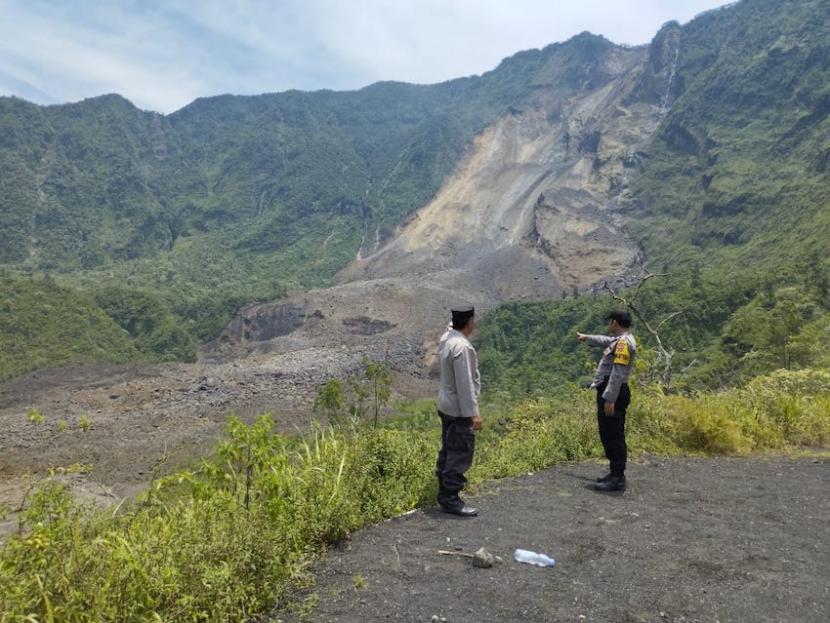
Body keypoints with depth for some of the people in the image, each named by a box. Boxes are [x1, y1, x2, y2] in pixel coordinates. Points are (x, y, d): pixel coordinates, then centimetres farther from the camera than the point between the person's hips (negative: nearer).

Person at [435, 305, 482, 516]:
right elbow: (465, 384, -26)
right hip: (460, 410, -10)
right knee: (460, 455, -2)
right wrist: (473, 413, -23)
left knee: (448, 451, 17)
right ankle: (451, 500, 4)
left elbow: (452, 325, 32)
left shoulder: (446, 338, 3)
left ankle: (444, 494, 27)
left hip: (446, 406, 10)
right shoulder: (461, 347, -25)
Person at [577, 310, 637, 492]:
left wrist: (610, 399, -27)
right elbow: (606, 341, 40)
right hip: (610, 393, 10)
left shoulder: (623, 342, -15)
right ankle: (615, 473, 23)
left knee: (614, 436, -8)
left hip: (613, 395, -10)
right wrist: (586, 338, 55)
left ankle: (618, 480, -4)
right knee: (609, 435, 15)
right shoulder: (620, 340, 17)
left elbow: (618, 373, -23)